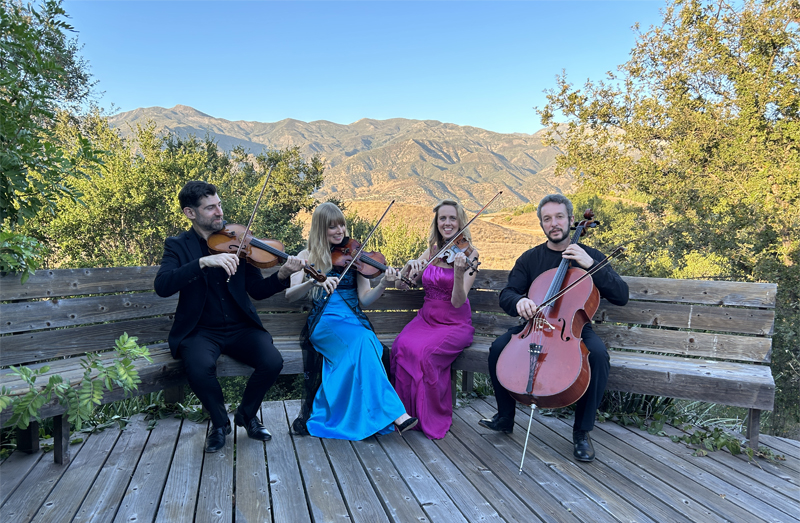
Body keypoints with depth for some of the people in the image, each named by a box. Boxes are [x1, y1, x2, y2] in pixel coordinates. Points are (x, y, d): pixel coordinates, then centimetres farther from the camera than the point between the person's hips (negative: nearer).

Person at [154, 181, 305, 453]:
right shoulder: (178, 246, 1)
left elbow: (257, 290, 3)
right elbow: (162, 286, -19)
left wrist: (282, 275, -17)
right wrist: (203, 261, -30)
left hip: (240, 327, 2)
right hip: (200, 331, -2)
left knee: (272, 361, -24)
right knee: (200, 367, -33)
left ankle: (247, 414, 8)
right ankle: (220, 422, 0)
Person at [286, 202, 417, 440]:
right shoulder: (308, 256, 10)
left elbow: (364, 299, 6)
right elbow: (290, 294, -5)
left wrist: (383, 283, -13)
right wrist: (315, 282, -23)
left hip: (354, 321, 2)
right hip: (325, 323, -2)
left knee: (361, 348, -33)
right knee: (362, 341, -33)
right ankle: (394, 413, -31)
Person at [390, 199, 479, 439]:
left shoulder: (469, 254, -6)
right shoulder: (432, 252, 9)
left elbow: (457, 302, -17)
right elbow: (400, 285, 5)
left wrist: (459, 273, -34)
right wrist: (410, 265, -14)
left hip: (455, 324, -4)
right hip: (426, 318, 4)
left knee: (424, 351, -31)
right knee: (402, 346, -26)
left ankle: (432, 420, -10)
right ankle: (406, 412, -10)